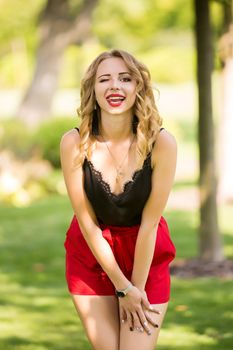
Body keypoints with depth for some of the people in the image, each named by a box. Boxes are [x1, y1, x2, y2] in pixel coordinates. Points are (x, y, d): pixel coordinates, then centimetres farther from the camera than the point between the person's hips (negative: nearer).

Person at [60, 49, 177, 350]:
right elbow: (87, 222, -13)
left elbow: (149, 223, -15)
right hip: (91, 254, 1)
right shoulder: (75, 143, -18)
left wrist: (137, 287, -11)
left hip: (146, 256, -1)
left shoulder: (161, 143, -20)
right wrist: (122, 287, -10)